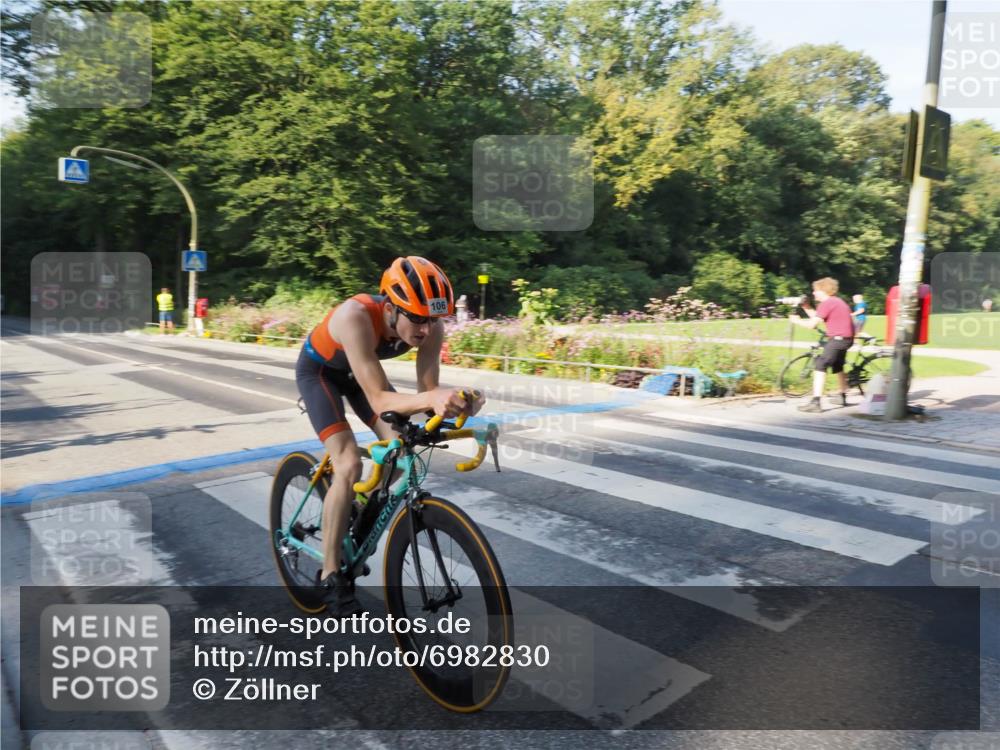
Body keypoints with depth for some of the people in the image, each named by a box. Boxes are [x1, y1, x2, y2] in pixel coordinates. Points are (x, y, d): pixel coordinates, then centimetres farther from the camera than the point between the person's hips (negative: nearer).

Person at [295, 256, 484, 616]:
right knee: (349, 465, -20)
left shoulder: (430, 327, -28)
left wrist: (452, 402, -49)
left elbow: (426, 390, -27)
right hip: (319, 370, -5)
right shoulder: (356, 316, -43)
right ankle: (331, 576, -5)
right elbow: (379, 399, -46)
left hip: (357, 369, 5)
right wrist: (431, 399, -64)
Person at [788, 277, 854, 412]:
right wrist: (806, 307, 11)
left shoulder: (827, 303, -12)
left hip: (838, 338, -11)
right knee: (838, 367, 28)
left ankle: (815, 402, -25)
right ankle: (843, 397, 42)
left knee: (820, 366, -16)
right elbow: (817, 317, 18)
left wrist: (796, 320, 0)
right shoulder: (837, 301, 20)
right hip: (847, 338, 11)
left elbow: (812, 324, -15)